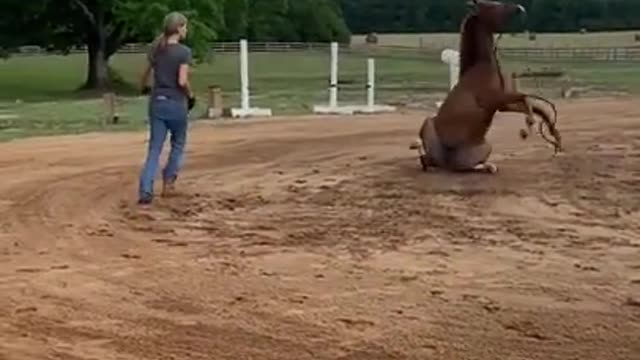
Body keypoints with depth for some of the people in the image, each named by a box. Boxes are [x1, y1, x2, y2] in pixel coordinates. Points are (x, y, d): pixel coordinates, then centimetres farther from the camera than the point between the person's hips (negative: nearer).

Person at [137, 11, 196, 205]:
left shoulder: (155, 49, 7)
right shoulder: (184, 52, -11)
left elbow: (145, 75, 17)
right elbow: (182, 81, -19)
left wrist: (144, 88, 38)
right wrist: (191, 96, -1)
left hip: (156, 102, 5)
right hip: (176, 103, -5)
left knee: (154, 148, 4)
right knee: (178, 143, 20)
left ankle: (145, 191, -6)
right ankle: (168, 179, 21)